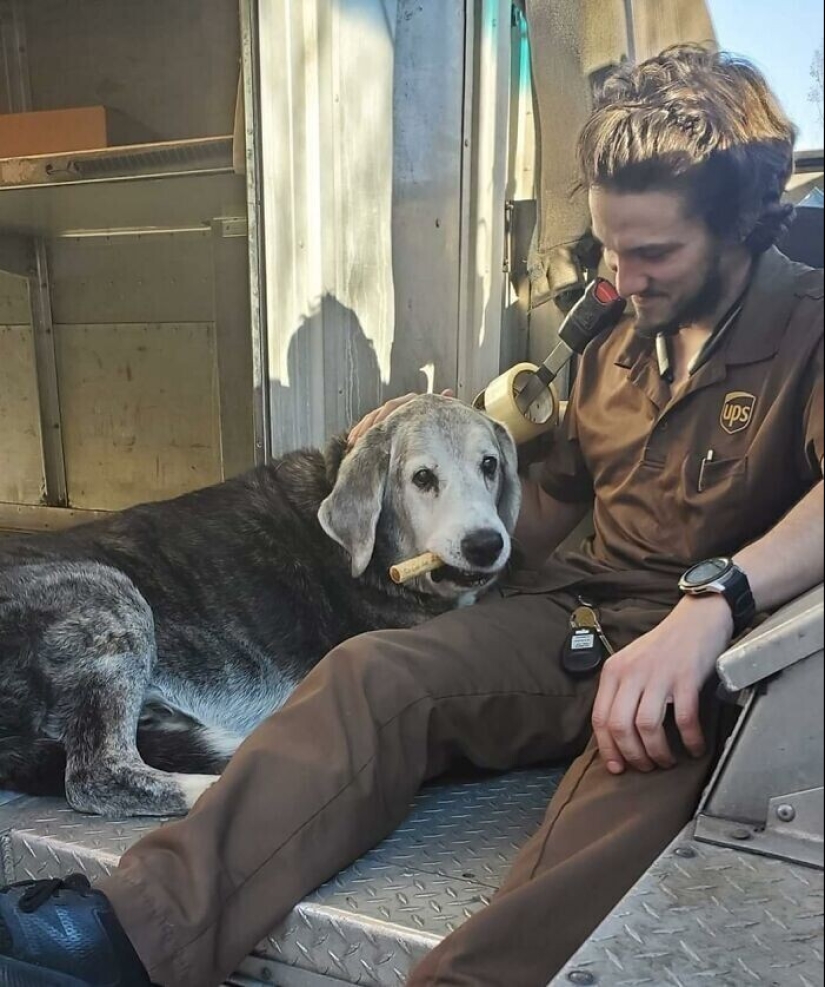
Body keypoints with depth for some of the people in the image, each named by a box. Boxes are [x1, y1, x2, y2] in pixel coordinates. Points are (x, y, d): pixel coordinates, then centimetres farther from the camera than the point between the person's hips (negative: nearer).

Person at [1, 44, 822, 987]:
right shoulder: (615, 341, 17)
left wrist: (710, 601, -38)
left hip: (720, 645, -3)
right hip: (573, 617, 4)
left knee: (653, 743, -38)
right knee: (374, 669, -22)